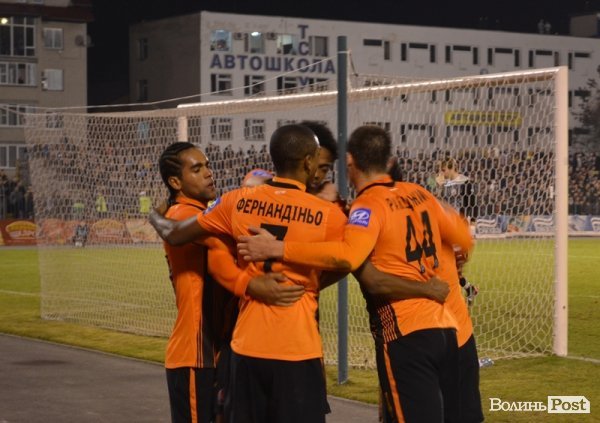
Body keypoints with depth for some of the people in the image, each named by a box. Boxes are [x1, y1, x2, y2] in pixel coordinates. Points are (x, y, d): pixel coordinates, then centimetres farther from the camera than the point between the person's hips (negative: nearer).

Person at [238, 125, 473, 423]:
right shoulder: (419, 194, 12)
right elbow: (464, 240, 23)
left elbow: (348, 256, -29)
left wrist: (277, 249, -26)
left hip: (406, 335, -8)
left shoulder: (369, 205, -9)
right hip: (444, 328, 8)